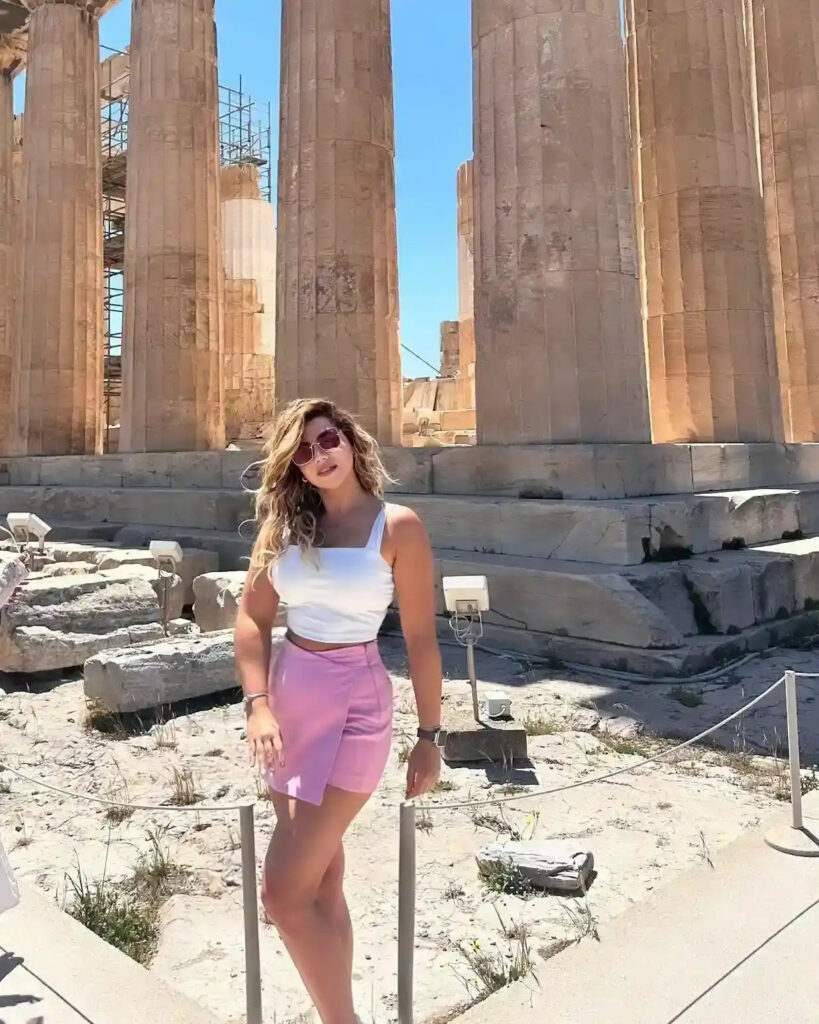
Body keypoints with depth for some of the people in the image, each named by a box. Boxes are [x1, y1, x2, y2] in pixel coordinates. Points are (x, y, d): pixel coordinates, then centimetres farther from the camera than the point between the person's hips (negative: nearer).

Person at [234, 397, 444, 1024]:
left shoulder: (397, 526, -10)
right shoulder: (283, 523, 4)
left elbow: (421, 637, -8)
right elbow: (252, 617, 0)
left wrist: (430, 736, -6)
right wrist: (258, 704, -13)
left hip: (354, 704, -5)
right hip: (288, 696, 6)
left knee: (284, 892, -6)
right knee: (320, 881, 18)